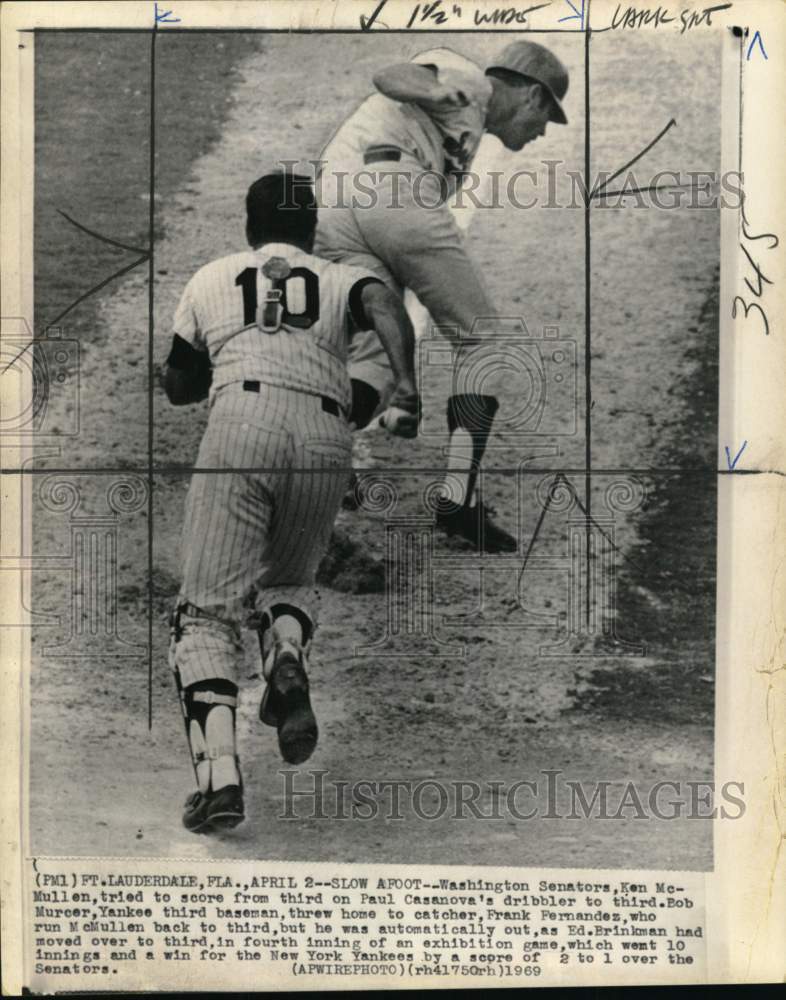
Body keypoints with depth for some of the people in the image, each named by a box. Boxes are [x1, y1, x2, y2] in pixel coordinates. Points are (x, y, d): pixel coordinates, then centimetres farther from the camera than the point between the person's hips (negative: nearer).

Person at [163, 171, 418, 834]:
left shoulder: (211, 279, 25)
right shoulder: (340, 279, 25)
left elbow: (178, 387, 32)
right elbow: (384, 304, 0)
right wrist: (406, 387, -14)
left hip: (241, 418, -1)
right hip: (326, 437, 2)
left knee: (210, 607, -1)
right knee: (289, 581, 24)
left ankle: (218, 772, -17)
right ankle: (289, 657, -9)